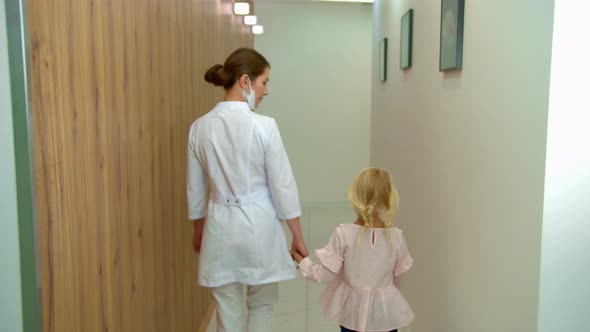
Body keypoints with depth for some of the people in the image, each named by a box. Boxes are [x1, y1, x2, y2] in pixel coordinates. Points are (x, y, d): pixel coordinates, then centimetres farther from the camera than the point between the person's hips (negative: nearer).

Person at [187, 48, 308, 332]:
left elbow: (195, 189, 7)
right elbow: (283, 186, -11)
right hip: (259, 226, -3)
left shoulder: (199, 127, -2)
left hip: (220, 226, 4)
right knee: (261, 307, 19)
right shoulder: (263, 126, -15)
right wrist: (298, 237, -1)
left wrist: (198, 231, 21)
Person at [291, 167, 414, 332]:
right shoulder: (396, 236, -13)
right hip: (385, 312, 1)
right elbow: (399, 273, 2)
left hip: (352, 310, 0)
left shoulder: (344, 233, -17)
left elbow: (324, 275, -11)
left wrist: (303, 262, 7)